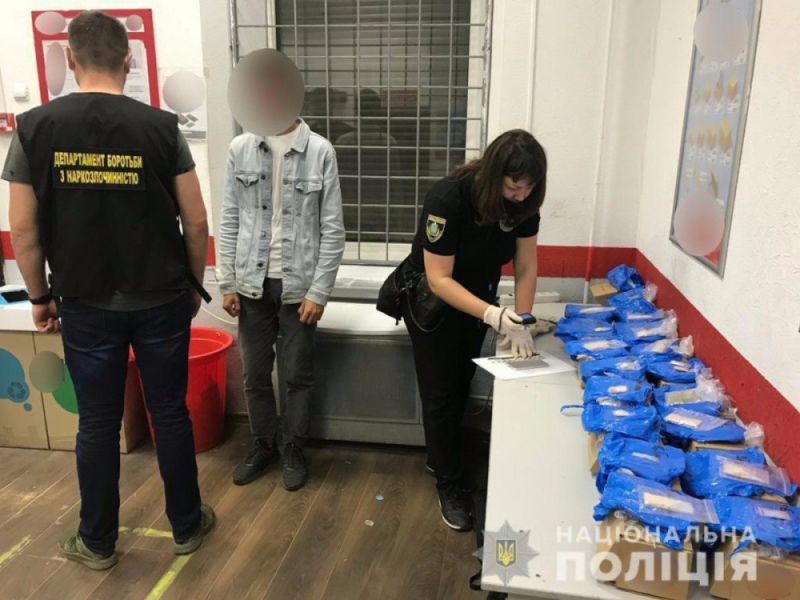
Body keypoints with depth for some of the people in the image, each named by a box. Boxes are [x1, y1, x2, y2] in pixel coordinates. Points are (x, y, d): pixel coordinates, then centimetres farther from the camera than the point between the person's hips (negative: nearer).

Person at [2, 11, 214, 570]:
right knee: (171, 414, 13)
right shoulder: (161, 126, -7)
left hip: (86, 305, 1)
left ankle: (98, 542, 31)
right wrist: (194, 286, 9)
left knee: (98, 424, 14)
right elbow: (196, 221, -5)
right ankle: (187, 525, 29)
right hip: (162, 301, 0)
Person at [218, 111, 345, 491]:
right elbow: (229, 220, 4)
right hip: (252, 282, 3)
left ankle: (292, 451, 28)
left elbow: (333, 229, -6)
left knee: (297, 375, 8)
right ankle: (263, 445, 33)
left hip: (299, 285, -2)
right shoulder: (240, 149, 1)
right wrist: (227, 283, 0)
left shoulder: (320, 151, -6)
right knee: (255, 373, 13)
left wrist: (319, 291, -10)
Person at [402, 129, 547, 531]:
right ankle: (448, 485, 19)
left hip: (477, 299, 6)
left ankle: (438, 459, 41)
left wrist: (520, 323, -21)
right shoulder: (447, 199, -33)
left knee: (460, 388, 18)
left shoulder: (523, 203, -16)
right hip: (431, 301, -5)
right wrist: (491, 315, -42)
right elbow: (439, 279, -32)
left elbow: (525, 268, -10)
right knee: (440, 394, 1)